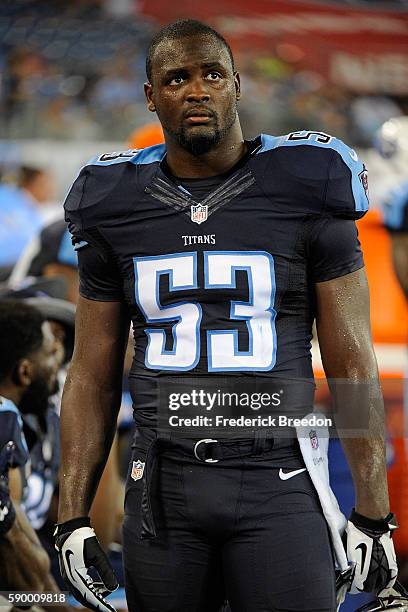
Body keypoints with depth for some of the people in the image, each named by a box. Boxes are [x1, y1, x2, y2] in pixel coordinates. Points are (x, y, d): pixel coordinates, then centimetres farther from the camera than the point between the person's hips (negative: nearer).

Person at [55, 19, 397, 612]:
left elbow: (352, 365, 0)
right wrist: (72, 518, 5)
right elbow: (93, 377, 11)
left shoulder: (304, 194, -1)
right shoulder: (115, 207, 7)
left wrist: (372, 514, -3)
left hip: (279, 485, -2)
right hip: (163, 489, 2)